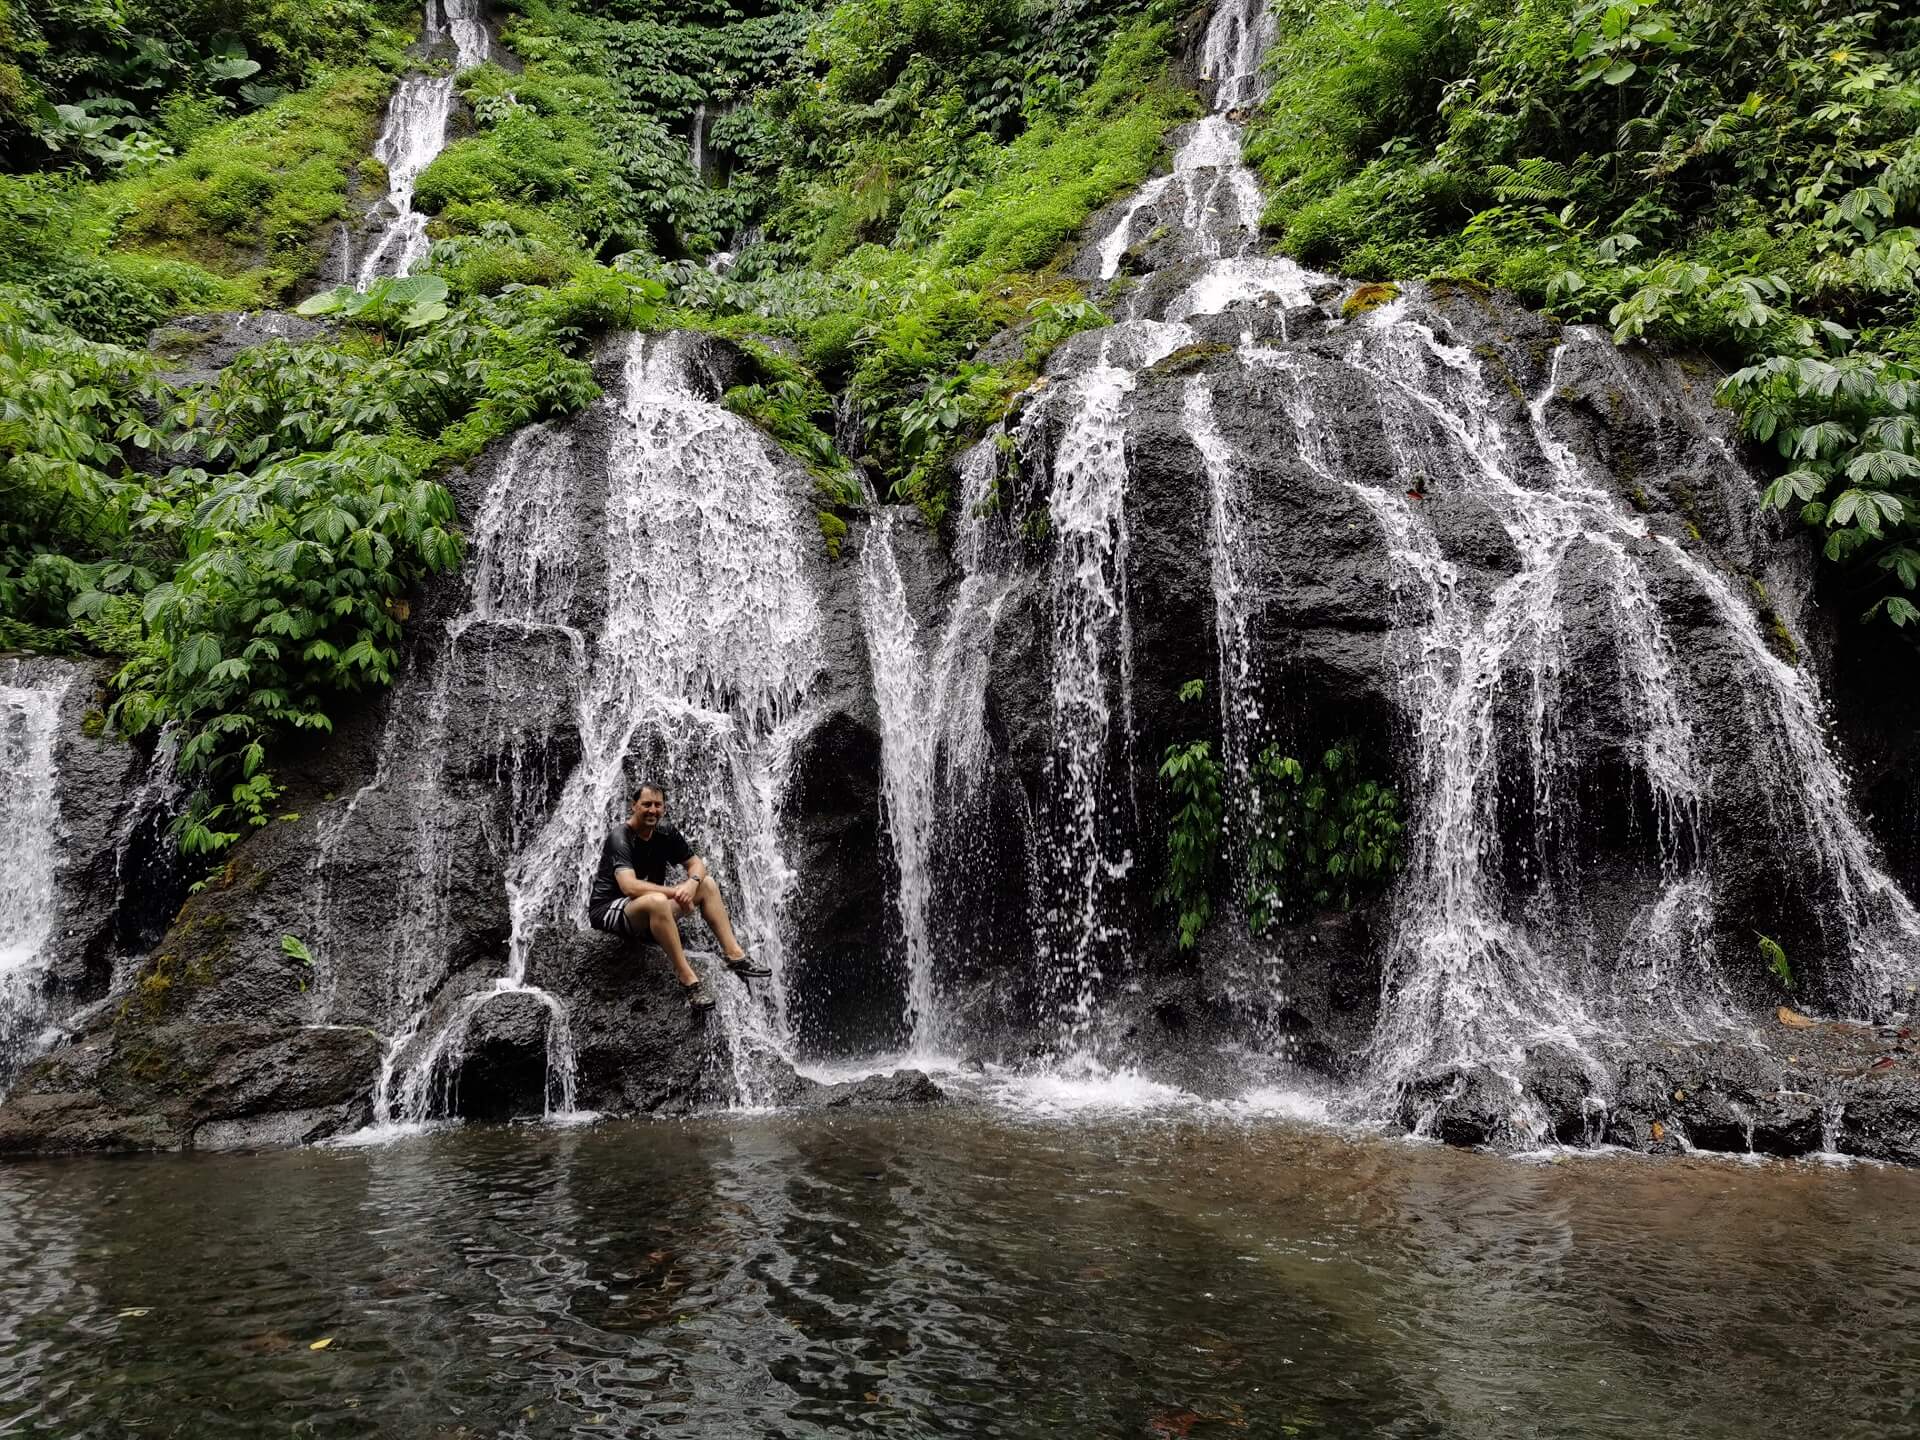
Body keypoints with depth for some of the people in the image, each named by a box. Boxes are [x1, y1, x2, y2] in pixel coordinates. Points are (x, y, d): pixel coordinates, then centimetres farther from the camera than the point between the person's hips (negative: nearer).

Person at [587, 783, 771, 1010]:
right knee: (656, 901, -39)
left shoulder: (665, 835, 4)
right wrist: (675, 893, -28)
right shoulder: (620, 838, -19)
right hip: (608, 911, -8)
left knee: (707, 884, 2)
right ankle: (688, 980, -34)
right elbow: (629, 887, -32)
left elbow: (696, 863, 7)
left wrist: (692, 883, -17)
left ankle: (735, 955, -7)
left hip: (650, 911, 8)